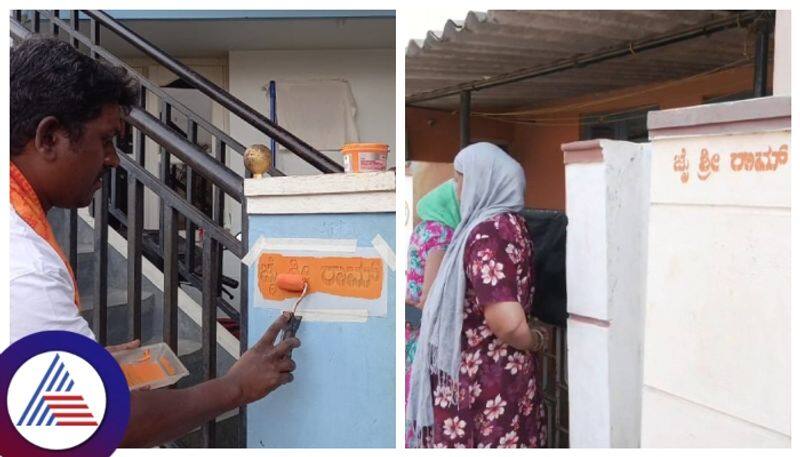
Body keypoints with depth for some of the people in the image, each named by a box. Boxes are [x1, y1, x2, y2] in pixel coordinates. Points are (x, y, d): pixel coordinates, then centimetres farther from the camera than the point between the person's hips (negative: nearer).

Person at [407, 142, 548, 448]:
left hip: (480, 379, -9)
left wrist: (535, 341, -12)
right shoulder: (510, 224, 6)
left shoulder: (485, 234, -22)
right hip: (507, 373, 9)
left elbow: (508, 323, -30)